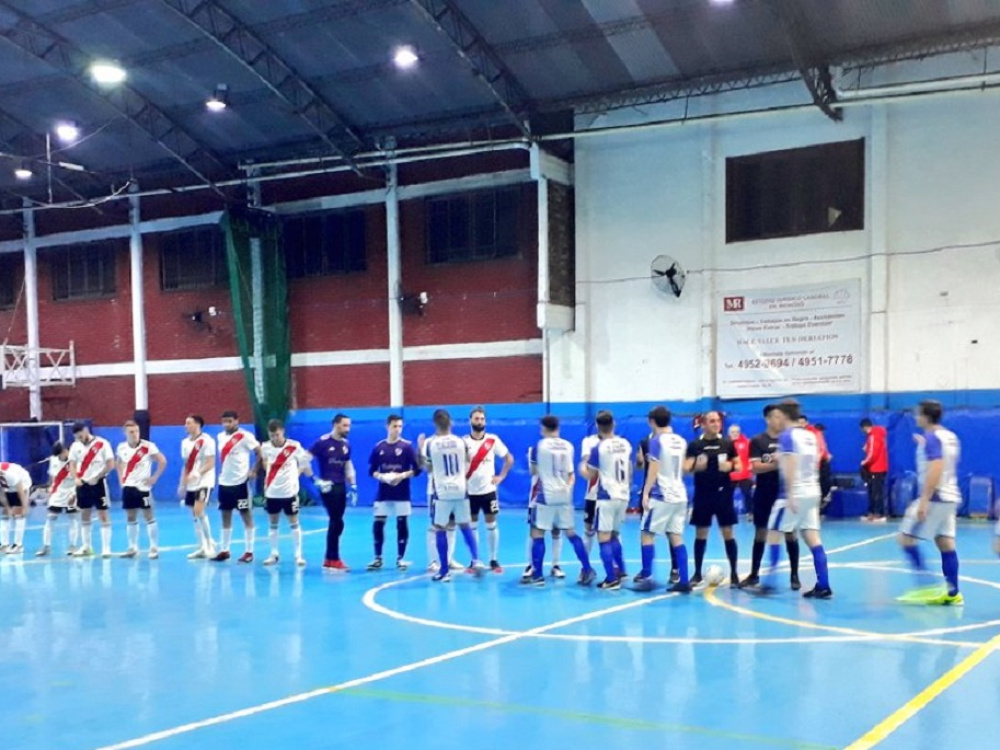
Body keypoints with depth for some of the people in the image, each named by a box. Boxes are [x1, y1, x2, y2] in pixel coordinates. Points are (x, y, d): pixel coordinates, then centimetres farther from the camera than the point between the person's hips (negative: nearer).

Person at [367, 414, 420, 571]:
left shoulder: (407, 446, -3)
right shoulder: (378, 447, 4)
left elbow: (417, 469, -5)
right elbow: (372, 471, 8)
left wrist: (402, 476, -19)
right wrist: (380, 477, -12)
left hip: (402, 494, -2)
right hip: (383, 494, 2)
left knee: (402, 525, 1)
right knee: (377, 525, 1)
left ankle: (400, 558, 12)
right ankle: (378, 558, 14)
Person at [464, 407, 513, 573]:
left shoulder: (493, 439, -2)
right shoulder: (464, 441, -4)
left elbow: (509, 459, 7)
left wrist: (501, 476, 0)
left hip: (488, 489, 0)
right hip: (470, 491, 0)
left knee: (491, 525, 4)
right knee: (472, 526, 7)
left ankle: (494, 560, 12)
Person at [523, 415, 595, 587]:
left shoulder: (540, 445, -6)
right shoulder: (568, 446, 6)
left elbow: (533, 472, 7)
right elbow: (571, 474, 11)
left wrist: (531, 458, 23)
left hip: (546, 496, -5)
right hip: (564, 496, 5)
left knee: (538, 534, 2)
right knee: (571, 533, 14)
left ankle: (537, 575, 0)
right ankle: (587, 570, 12)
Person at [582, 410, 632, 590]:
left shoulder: (598, 448, -12)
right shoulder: (626, 444, 5)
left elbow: (590, 475, -3)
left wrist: (583, 466, 18)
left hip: (607, 497, -7)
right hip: (623, 496, 7)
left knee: (604, 538, -3)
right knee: (614, 535, 21)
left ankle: (612, 579, -6)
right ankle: (620, 570, 24)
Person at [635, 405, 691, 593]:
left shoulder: (656, 440, -9)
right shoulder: (681, 441, 11)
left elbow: (653, 469, -13)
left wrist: (645, 493, -11)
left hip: (660, 495, -6)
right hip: (679, 495, 6)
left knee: (647, 534, 2)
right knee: (676, 537, 7)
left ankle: (647, 578, -3)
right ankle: (683, 581, 3)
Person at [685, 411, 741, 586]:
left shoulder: (727, 443, 3)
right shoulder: (694, 445, 0)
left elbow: (739, 466, 7)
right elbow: (686, 468, -2)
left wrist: (730, 466, -15)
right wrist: (696, 466, -24)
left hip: (723, 493, 0)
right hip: (702, 494, 0)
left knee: (728, 533, 1)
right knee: (700, 533, 5)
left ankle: (733, 573, 10)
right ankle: (697, 573, 14)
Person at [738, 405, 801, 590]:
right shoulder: (757, 441, -2)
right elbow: (755, 467, -11)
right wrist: (776, 464, -22)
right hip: (764, 493, -1)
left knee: (790, 532, 2)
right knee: (760, 532, 8)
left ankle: (794, 575, 11)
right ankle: (754, 574, 18)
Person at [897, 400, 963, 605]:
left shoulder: (932, 437, -14)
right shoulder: (950, 436, 14)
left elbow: (936, 469, -24)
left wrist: (924, 500, -26)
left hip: (934, 498, -9)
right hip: (950, 497, 9)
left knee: (906, 538, -4)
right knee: (946, 544, 9)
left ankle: (926, 585, -8)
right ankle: (953, 593, 10)